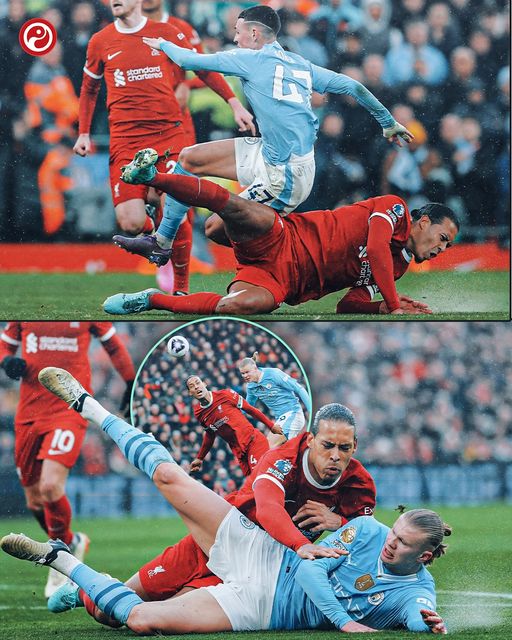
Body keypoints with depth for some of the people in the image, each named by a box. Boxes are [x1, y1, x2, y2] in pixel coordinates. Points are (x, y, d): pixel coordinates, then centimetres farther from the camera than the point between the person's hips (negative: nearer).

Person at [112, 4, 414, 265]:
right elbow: (353, 87, 14)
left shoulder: (251, 59, -7)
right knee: (190, 158, 11)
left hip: (285, 177, -9)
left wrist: (163, 44, 23)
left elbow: (189, 60, 2)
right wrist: (389, 123, 25)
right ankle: (162, 242, 17)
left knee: (216, 229, -7)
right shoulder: (301, 65, 13)